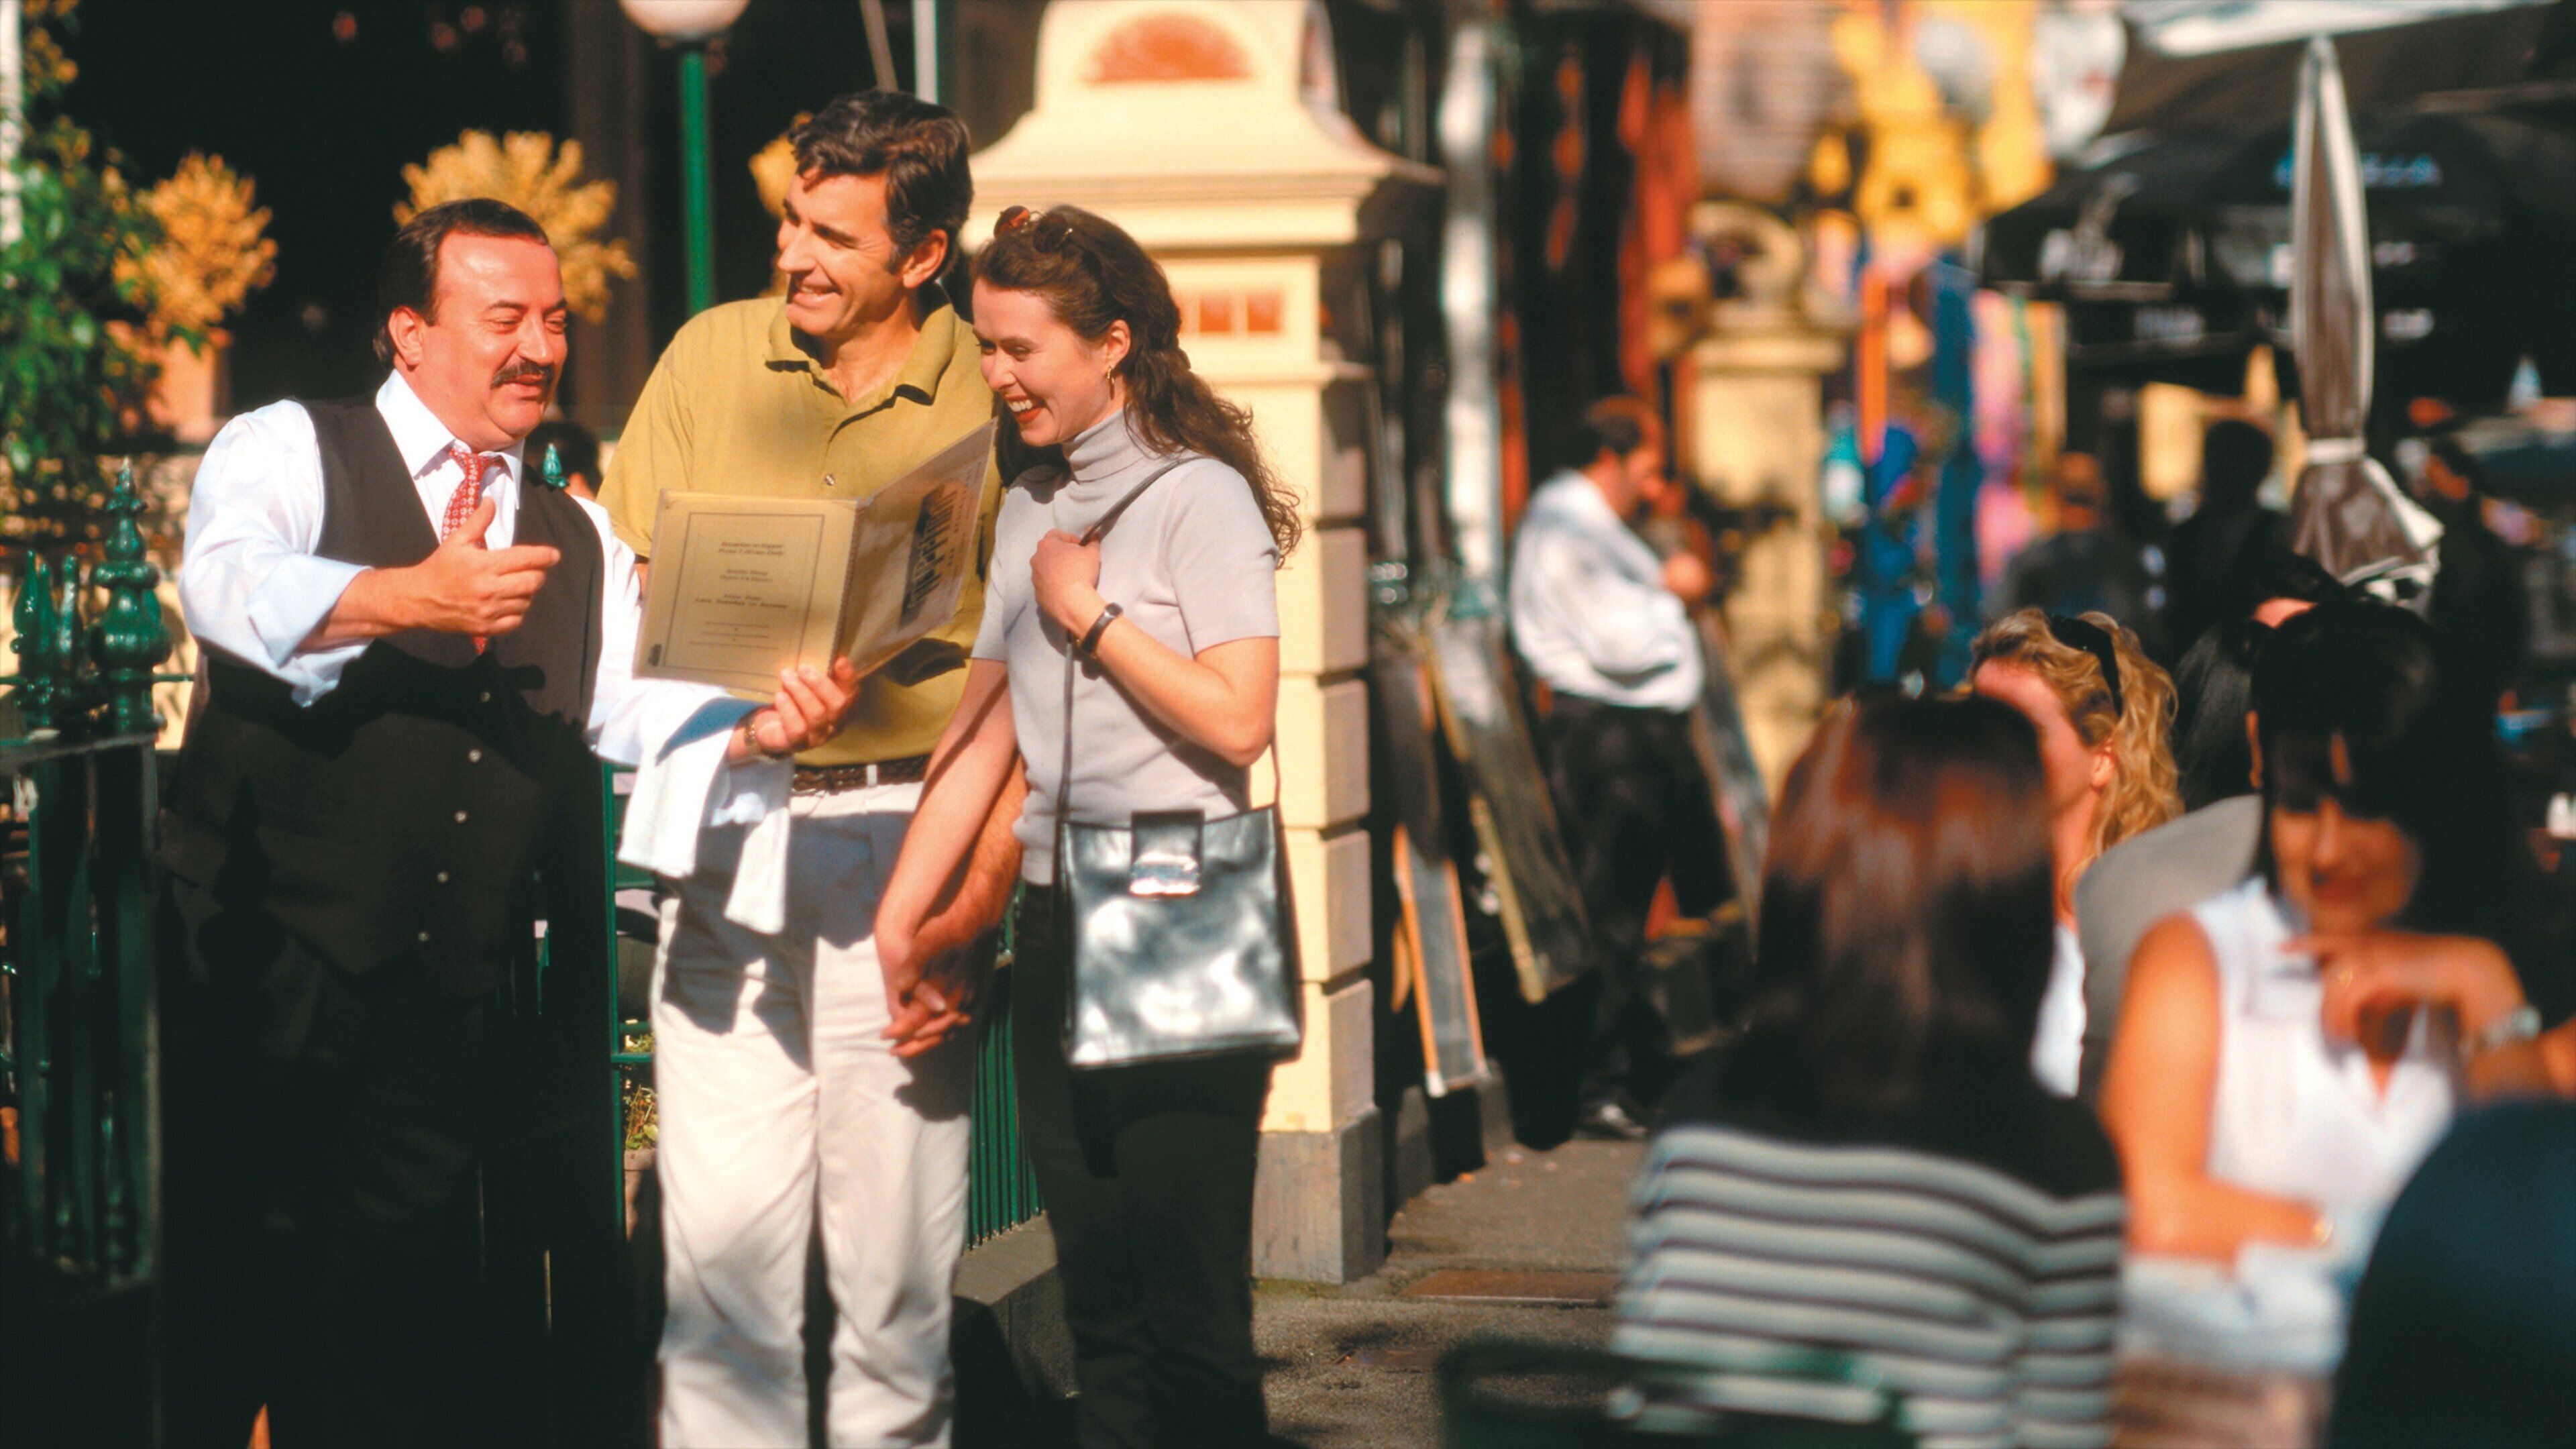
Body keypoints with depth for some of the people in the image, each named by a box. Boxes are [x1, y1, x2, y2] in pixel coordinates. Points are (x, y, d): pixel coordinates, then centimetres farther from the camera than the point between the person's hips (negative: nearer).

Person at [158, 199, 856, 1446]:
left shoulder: (579, 541, 20)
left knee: (395, 1309, 8)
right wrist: (412, 596, -36)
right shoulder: (288, 452, 2)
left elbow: (632, 707, 5)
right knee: (234, 1283, -5)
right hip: (264, 962, -5)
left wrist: (757, 728, -16)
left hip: (449, 991, 5)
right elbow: (230, 589, -19)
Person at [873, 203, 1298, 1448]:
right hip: (1057, 915, 7)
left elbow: (1238, 718, -16)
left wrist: (1090, 612, -9)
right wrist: (896, 918, 10)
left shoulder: (1200, 496, -5)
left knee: (1188, 1304, -7)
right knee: (1096, 1299, 7)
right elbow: (982, 729, 15)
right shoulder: (1026, 513, 15)